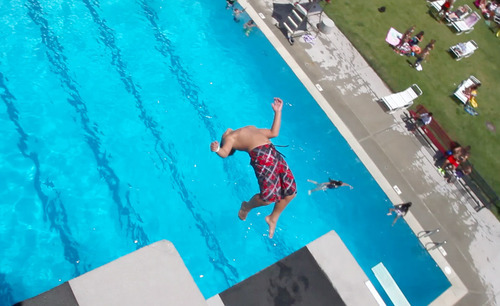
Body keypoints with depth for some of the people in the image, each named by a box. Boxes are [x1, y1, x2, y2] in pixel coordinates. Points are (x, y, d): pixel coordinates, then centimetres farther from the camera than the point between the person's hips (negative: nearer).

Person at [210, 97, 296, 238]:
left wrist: (277, 111, 34)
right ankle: (247, 207, 15)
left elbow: (274, 133, 34)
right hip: (260, 155, -7)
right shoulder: (230, 138, 11)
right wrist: (217, 149, -31)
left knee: (290, 192, 4)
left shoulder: (251, 128, 34)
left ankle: (273, 217, 29)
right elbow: (224, 153, -8)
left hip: (274, 152, 7)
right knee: (269, 195, -19)